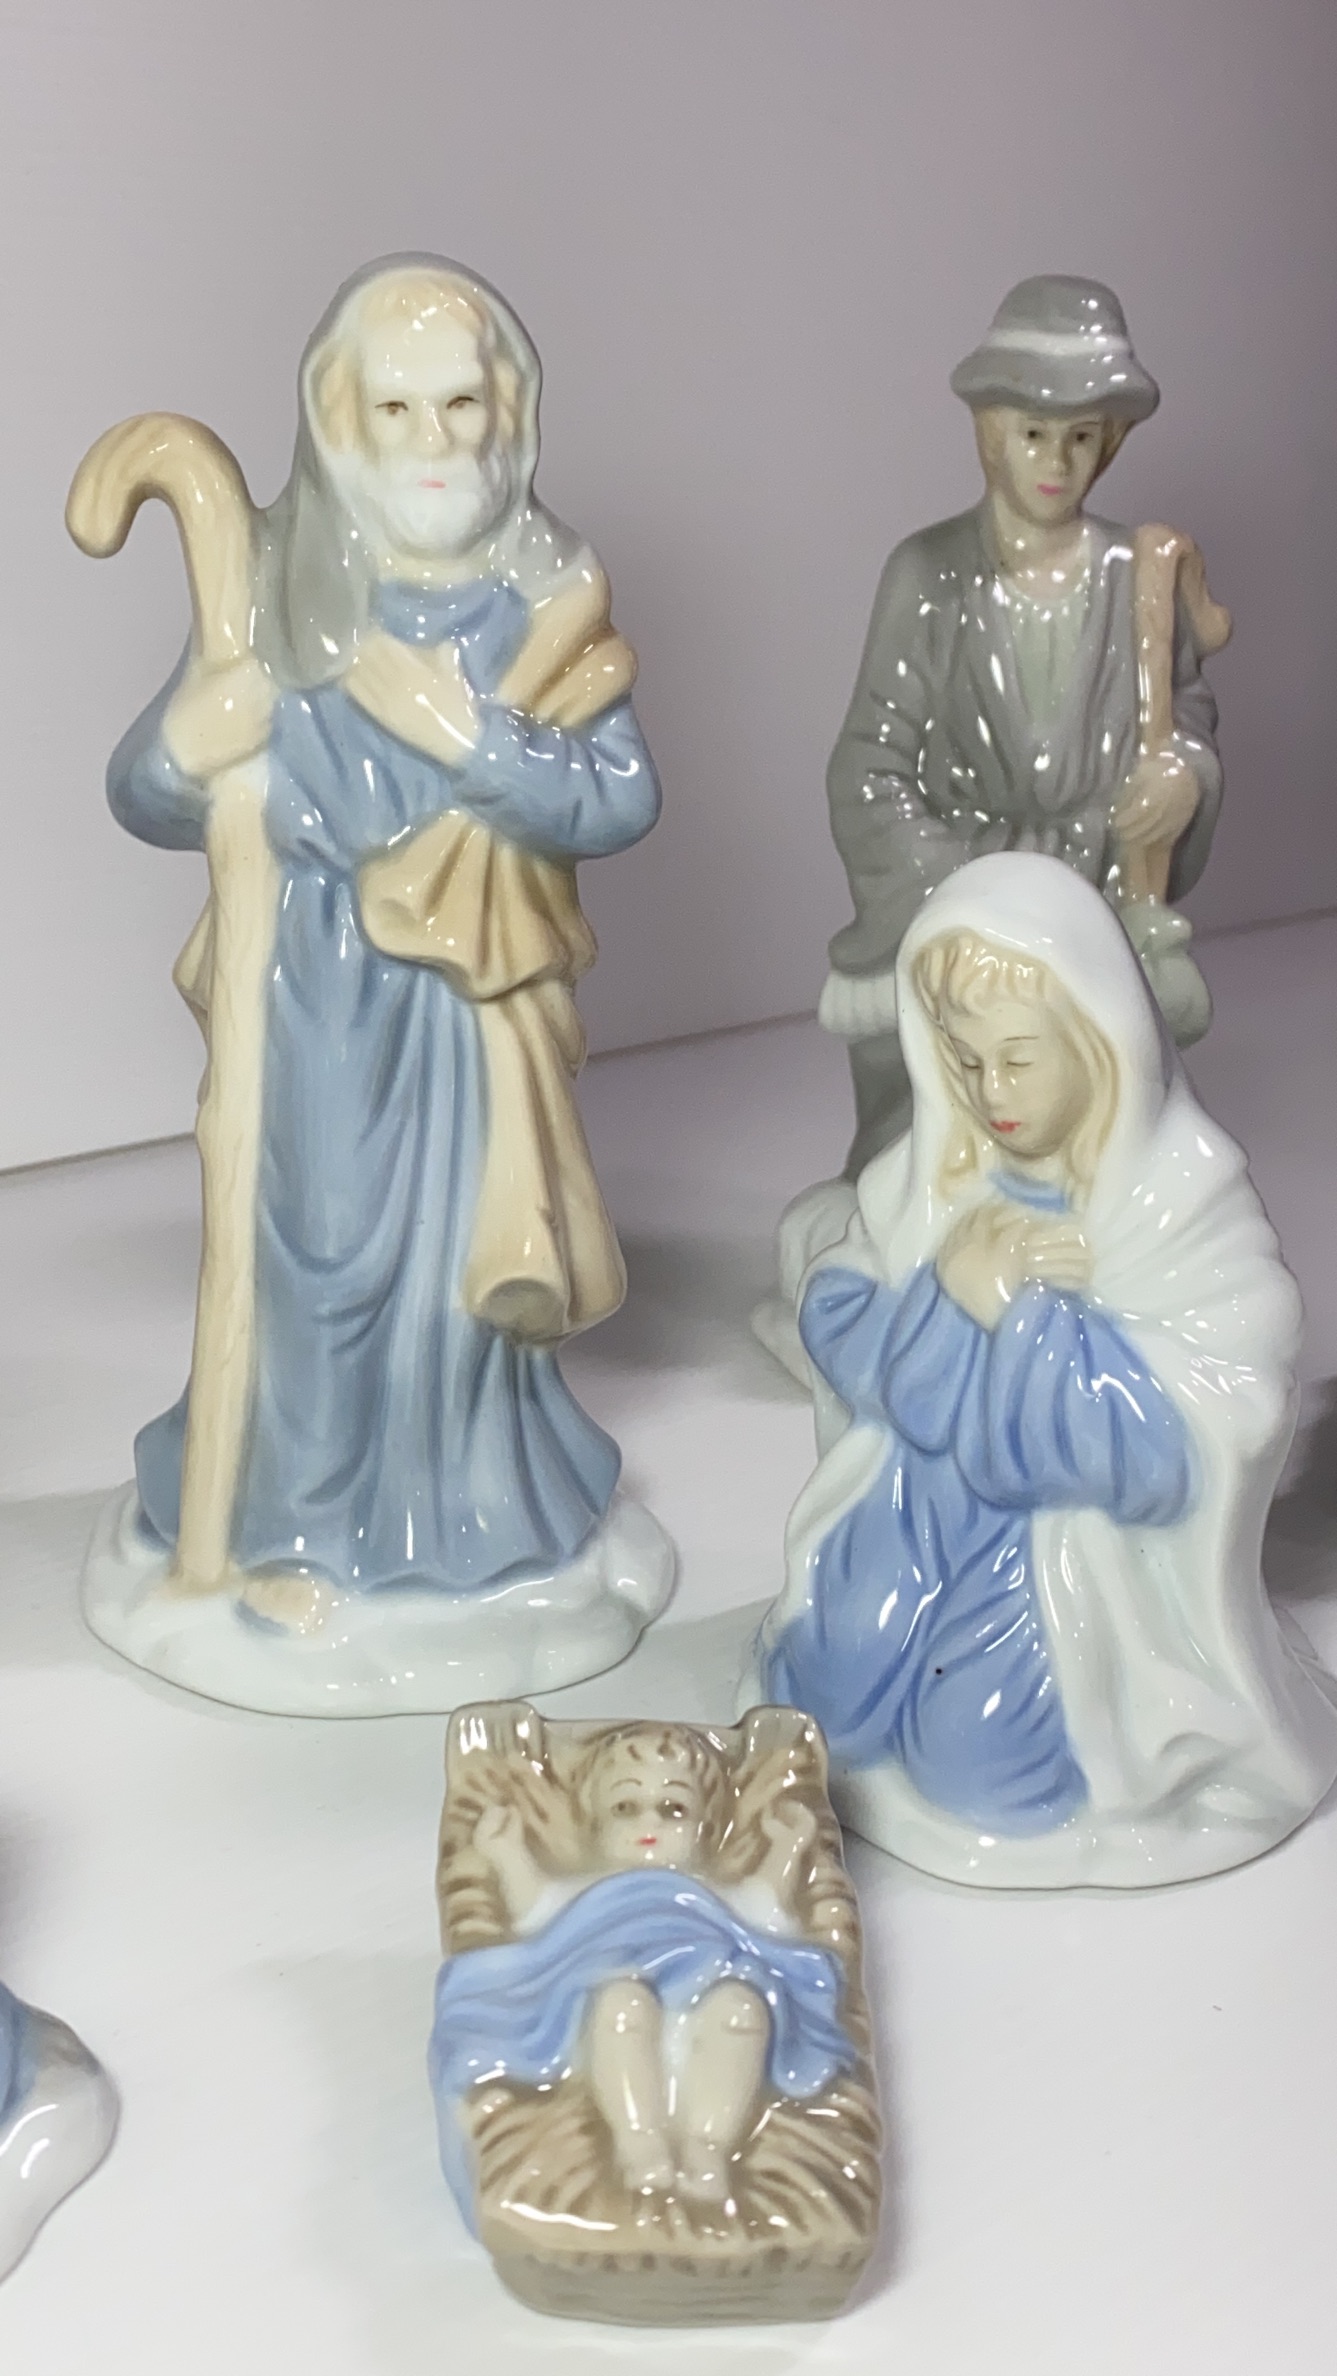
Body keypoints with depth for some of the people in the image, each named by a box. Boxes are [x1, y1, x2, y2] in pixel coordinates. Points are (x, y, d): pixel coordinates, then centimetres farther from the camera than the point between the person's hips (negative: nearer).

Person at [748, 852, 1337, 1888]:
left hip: (1094, 1542, -4)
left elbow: (1164, 1452, -23)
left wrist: (1016, 1310, -26)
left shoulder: (1191, 1206, -17)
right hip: (923, 1503, 4)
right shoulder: (930, 1169, -1)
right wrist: (946, 1294, -23)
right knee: (836, 1694, -12)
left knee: (985, 1761, -16)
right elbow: (835, 1325, -3)